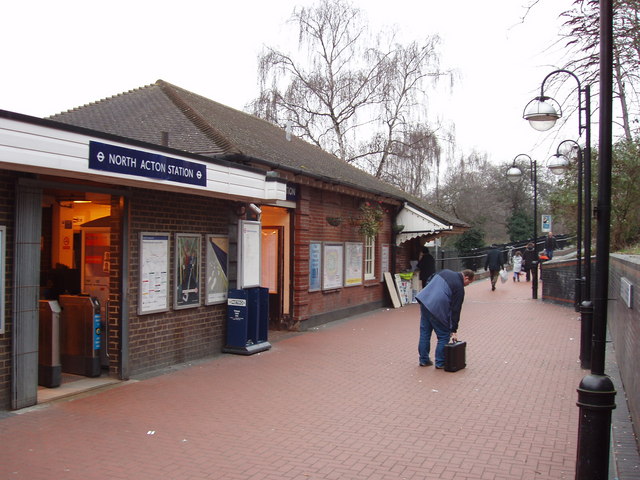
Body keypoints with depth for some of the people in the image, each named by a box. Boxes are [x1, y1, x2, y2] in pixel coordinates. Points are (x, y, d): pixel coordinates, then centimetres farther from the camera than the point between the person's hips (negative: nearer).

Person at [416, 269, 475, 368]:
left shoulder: (445, 272, 13)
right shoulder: (459, 288, -6)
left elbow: (429, 282, 19)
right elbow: (456, 310, -5)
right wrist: (454, 330, 3)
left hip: (424, 300, 8)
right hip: (437, 309, -8)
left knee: (425, 333, 16)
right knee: (444, 336, 8)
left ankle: (423, 360, 25)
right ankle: (440, 363, 14)